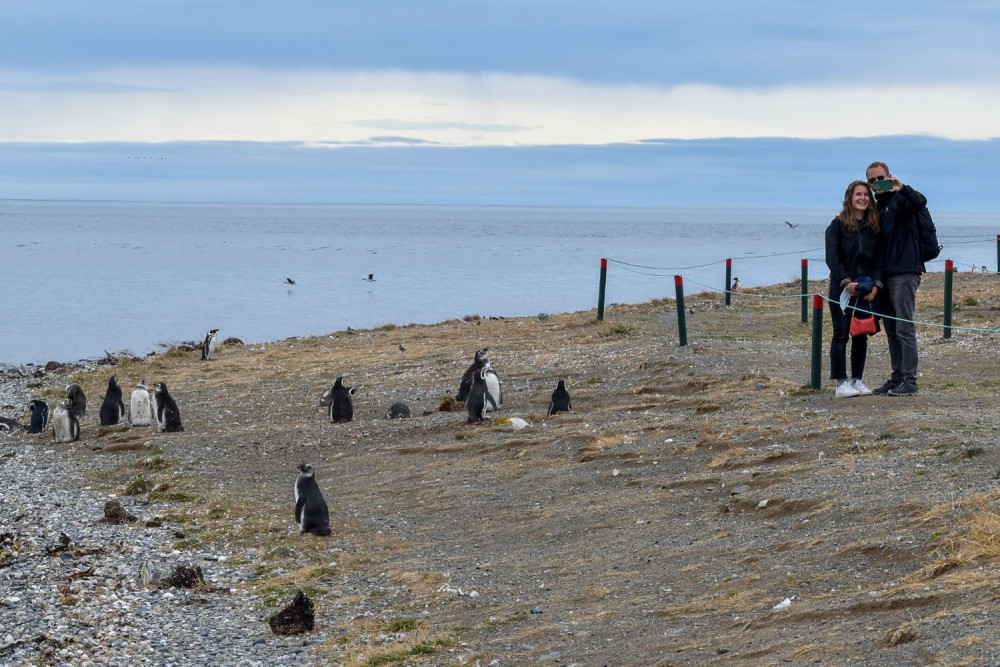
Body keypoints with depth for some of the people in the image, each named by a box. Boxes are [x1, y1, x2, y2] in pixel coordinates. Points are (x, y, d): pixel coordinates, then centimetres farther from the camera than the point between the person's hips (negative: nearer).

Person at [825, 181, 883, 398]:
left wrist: (876, 285, -9)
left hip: (866, 289, 4)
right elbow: (832, 257, -9)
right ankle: (841, 384, -3)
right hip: (841, 289, -4)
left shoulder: (875, 227, 8)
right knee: (841, 335, -3)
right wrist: (846, 282, -19)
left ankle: (857, 381, 13)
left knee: (861, 336, 6)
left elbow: (879, 258, 5)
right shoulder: (838, 225, -3)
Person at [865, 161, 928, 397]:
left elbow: (920, 201, -29)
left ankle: (909, 380, -6)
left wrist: (902, 188, -43)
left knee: (904, 328, -8)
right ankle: (897, 377, 17)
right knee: (891, 330, 11)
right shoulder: (877, 207, 18)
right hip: (885, 275, 8)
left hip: (904, 273, -8)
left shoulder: (900, 200, -5)